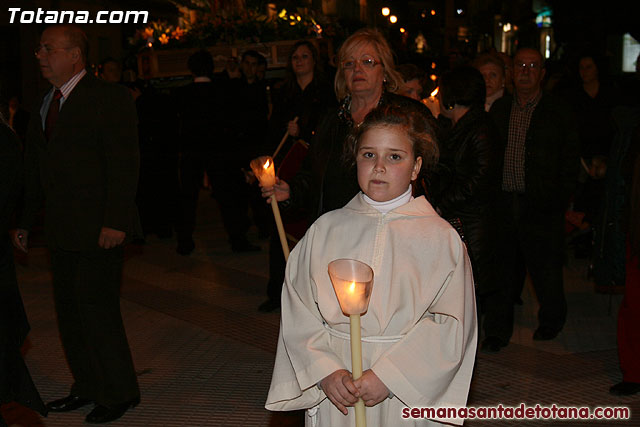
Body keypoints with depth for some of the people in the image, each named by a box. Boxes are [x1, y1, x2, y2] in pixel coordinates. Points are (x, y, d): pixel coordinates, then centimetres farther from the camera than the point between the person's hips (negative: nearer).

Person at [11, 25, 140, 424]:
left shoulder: (110, 97, -10)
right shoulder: (45, 104, 14)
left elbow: (124, 163, -15)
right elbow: (34, 169, 19)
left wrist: (115, 222, -21)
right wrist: (24, 221, 19)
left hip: (99, 229, -8)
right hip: (63, 232, 8)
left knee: (97, 308, -3)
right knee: (69, 310, 13)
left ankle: (120, 392, 13)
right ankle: (87, 387, 28)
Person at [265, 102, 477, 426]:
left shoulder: (440, 237, -4)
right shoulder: (326, 230, 2)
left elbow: (448, 326, -10)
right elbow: (298, 313, -1)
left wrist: (388, 376, -17)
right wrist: (326, 371, -13)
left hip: (406, 395, -1)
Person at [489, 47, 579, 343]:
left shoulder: (558, 112, 2)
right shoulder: (499, 109, 12)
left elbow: (570, 162, 1)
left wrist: (560, 201, -6)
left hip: (540, 206, -3)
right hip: (503, 204, 3)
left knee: (545, 268, 3)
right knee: (505, 267, 9)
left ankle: (551, 320, 23)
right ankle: (501, 326, 21)